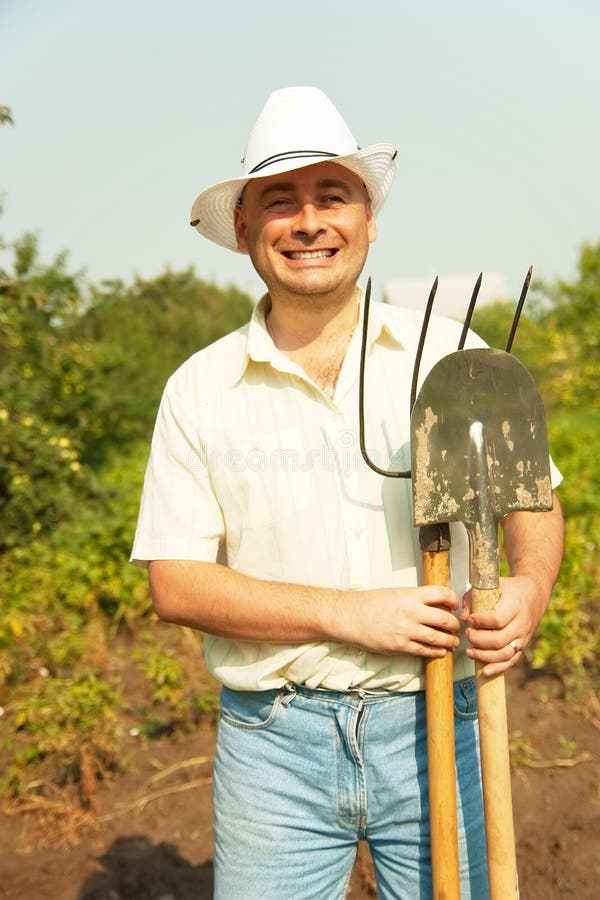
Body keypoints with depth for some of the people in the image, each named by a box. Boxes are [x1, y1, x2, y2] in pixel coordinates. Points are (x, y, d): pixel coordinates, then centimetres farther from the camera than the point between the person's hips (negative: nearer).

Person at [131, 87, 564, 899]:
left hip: (436, 732, 1)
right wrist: (349, 613, -16)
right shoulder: (199, 390, -2)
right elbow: (176, 585, -5)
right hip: (275, 741, 0)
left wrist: (530, 586, -13)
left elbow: (531, 500, 9)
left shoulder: (453, 355, 0)